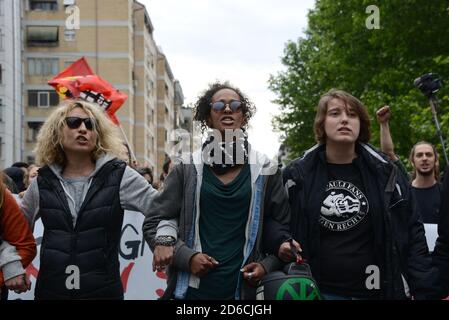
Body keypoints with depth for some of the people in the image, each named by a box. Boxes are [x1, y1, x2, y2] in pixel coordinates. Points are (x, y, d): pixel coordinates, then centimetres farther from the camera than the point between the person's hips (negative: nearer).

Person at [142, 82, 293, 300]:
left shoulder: (264, 170, 4)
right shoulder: (188, 168, 2)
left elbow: (285, 228, 10)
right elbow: (154, 222, 4)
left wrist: (267, 266, -5)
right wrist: (186, 257, -10)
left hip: (243, 288, 1)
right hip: (192, 288, 0)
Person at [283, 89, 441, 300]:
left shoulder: (384, 172, 3)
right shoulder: (297, 175, 1)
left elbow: (411, 234, 2)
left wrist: (427, 290, -5)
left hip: (375, 290, 1)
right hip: (319, 290, -1)